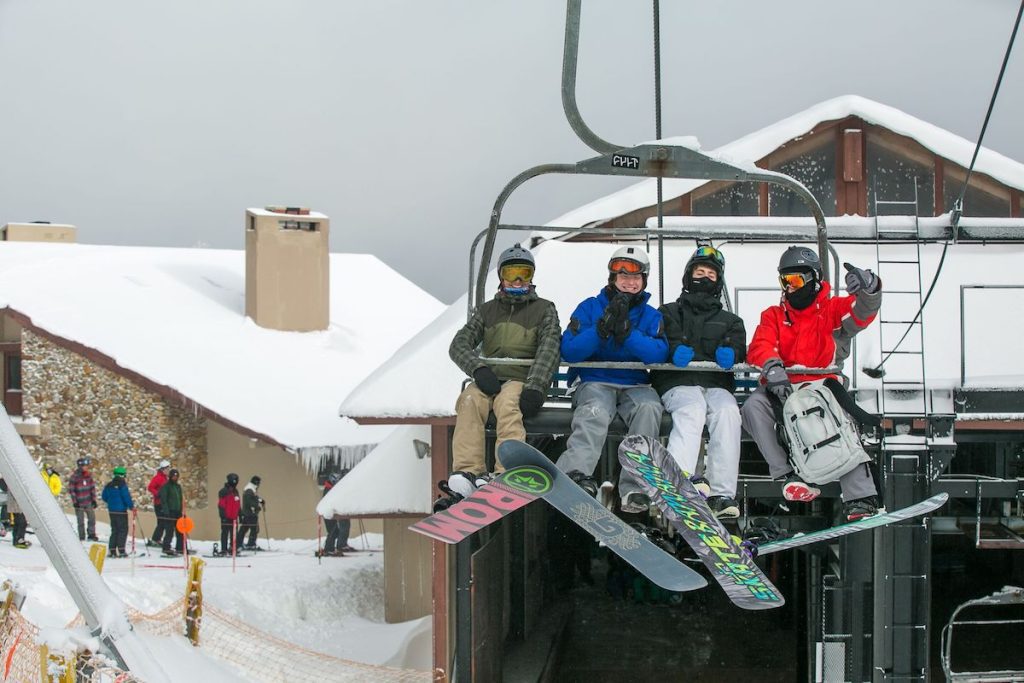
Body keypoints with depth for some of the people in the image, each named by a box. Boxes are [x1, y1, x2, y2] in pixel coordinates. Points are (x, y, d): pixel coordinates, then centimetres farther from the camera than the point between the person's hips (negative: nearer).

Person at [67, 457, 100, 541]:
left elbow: (92, 488, 12)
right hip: (79, 503, -5)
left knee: (92, 518, 7)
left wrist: (94, 499, 8)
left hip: (88, 502, 5)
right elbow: (71, 490, -8)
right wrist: (74, 502, -11)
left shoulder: (89, 475, 4)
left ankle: (91, 535, 19)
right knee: (81, 521, 2)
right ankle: (81, 537, 10)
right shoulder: (74, 476, -12)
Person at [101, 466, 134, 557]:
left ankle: (111, 550, 11)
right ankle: (120, 550, -10)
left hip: (112, 511, 7)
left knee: (114, 530, 14)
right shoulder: (122, 485, -13)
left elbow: (104, 497, 14)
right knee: (123, 530, -2)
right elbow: (126, 497, -18)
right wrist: (131, 506, -6)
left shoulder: (109, 485, 8)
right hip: (121, 510, -7)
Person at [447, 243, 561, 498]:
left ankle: (507, 475, -55)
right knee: (470, 401, -32)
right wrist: (478, 369, -12)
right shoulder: (487, 310, 23)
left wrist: (534, 388, -18)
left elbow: (549, 350, -1)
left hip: (522, 380, -2)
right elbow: (459, 345, 10)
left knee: (508, 404, -37)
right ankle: (467, 471, -47)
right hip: (487, 379, 2)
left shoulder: (544, 309, 15)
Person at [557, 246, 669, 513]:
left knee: (649, 408, -33)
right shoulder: (590, 307, 10)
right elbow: (569, 351, -4)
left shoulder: (651, 316, 13)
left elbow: (659, 354, -7)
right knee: (594, 412, -35)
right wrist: (602, 328, -18)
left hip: (635, 386, 1)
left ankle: (633, 489, -38)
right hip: (595, 382, -1)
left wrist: (627, 332, -20)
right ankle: (576, 476, -58)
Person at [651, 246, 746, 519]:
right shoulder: (669, 313, 26)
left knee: (727, 412, -34)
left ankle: (722, 495, -44)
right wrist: (675, 350, -16)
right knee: (692, 410, -37)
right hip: (677, 383, -2)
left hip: (717, 385, 2)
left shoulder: (730, 321, 31)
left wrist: (729, 353, -15)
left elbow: (738, 348, 10)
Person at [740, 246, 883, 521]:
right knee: (753, 407, -29)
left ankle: (859, 498, -30)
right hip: (781, 391, 2)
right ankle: (788, 475, -31)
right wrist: (772, 368, -27)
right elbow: (760, 346, -3)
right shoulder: (774, 315, 15)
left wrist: (868, 287, -36)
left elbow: (863, 310, -11)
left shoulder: (832, 309, 9)